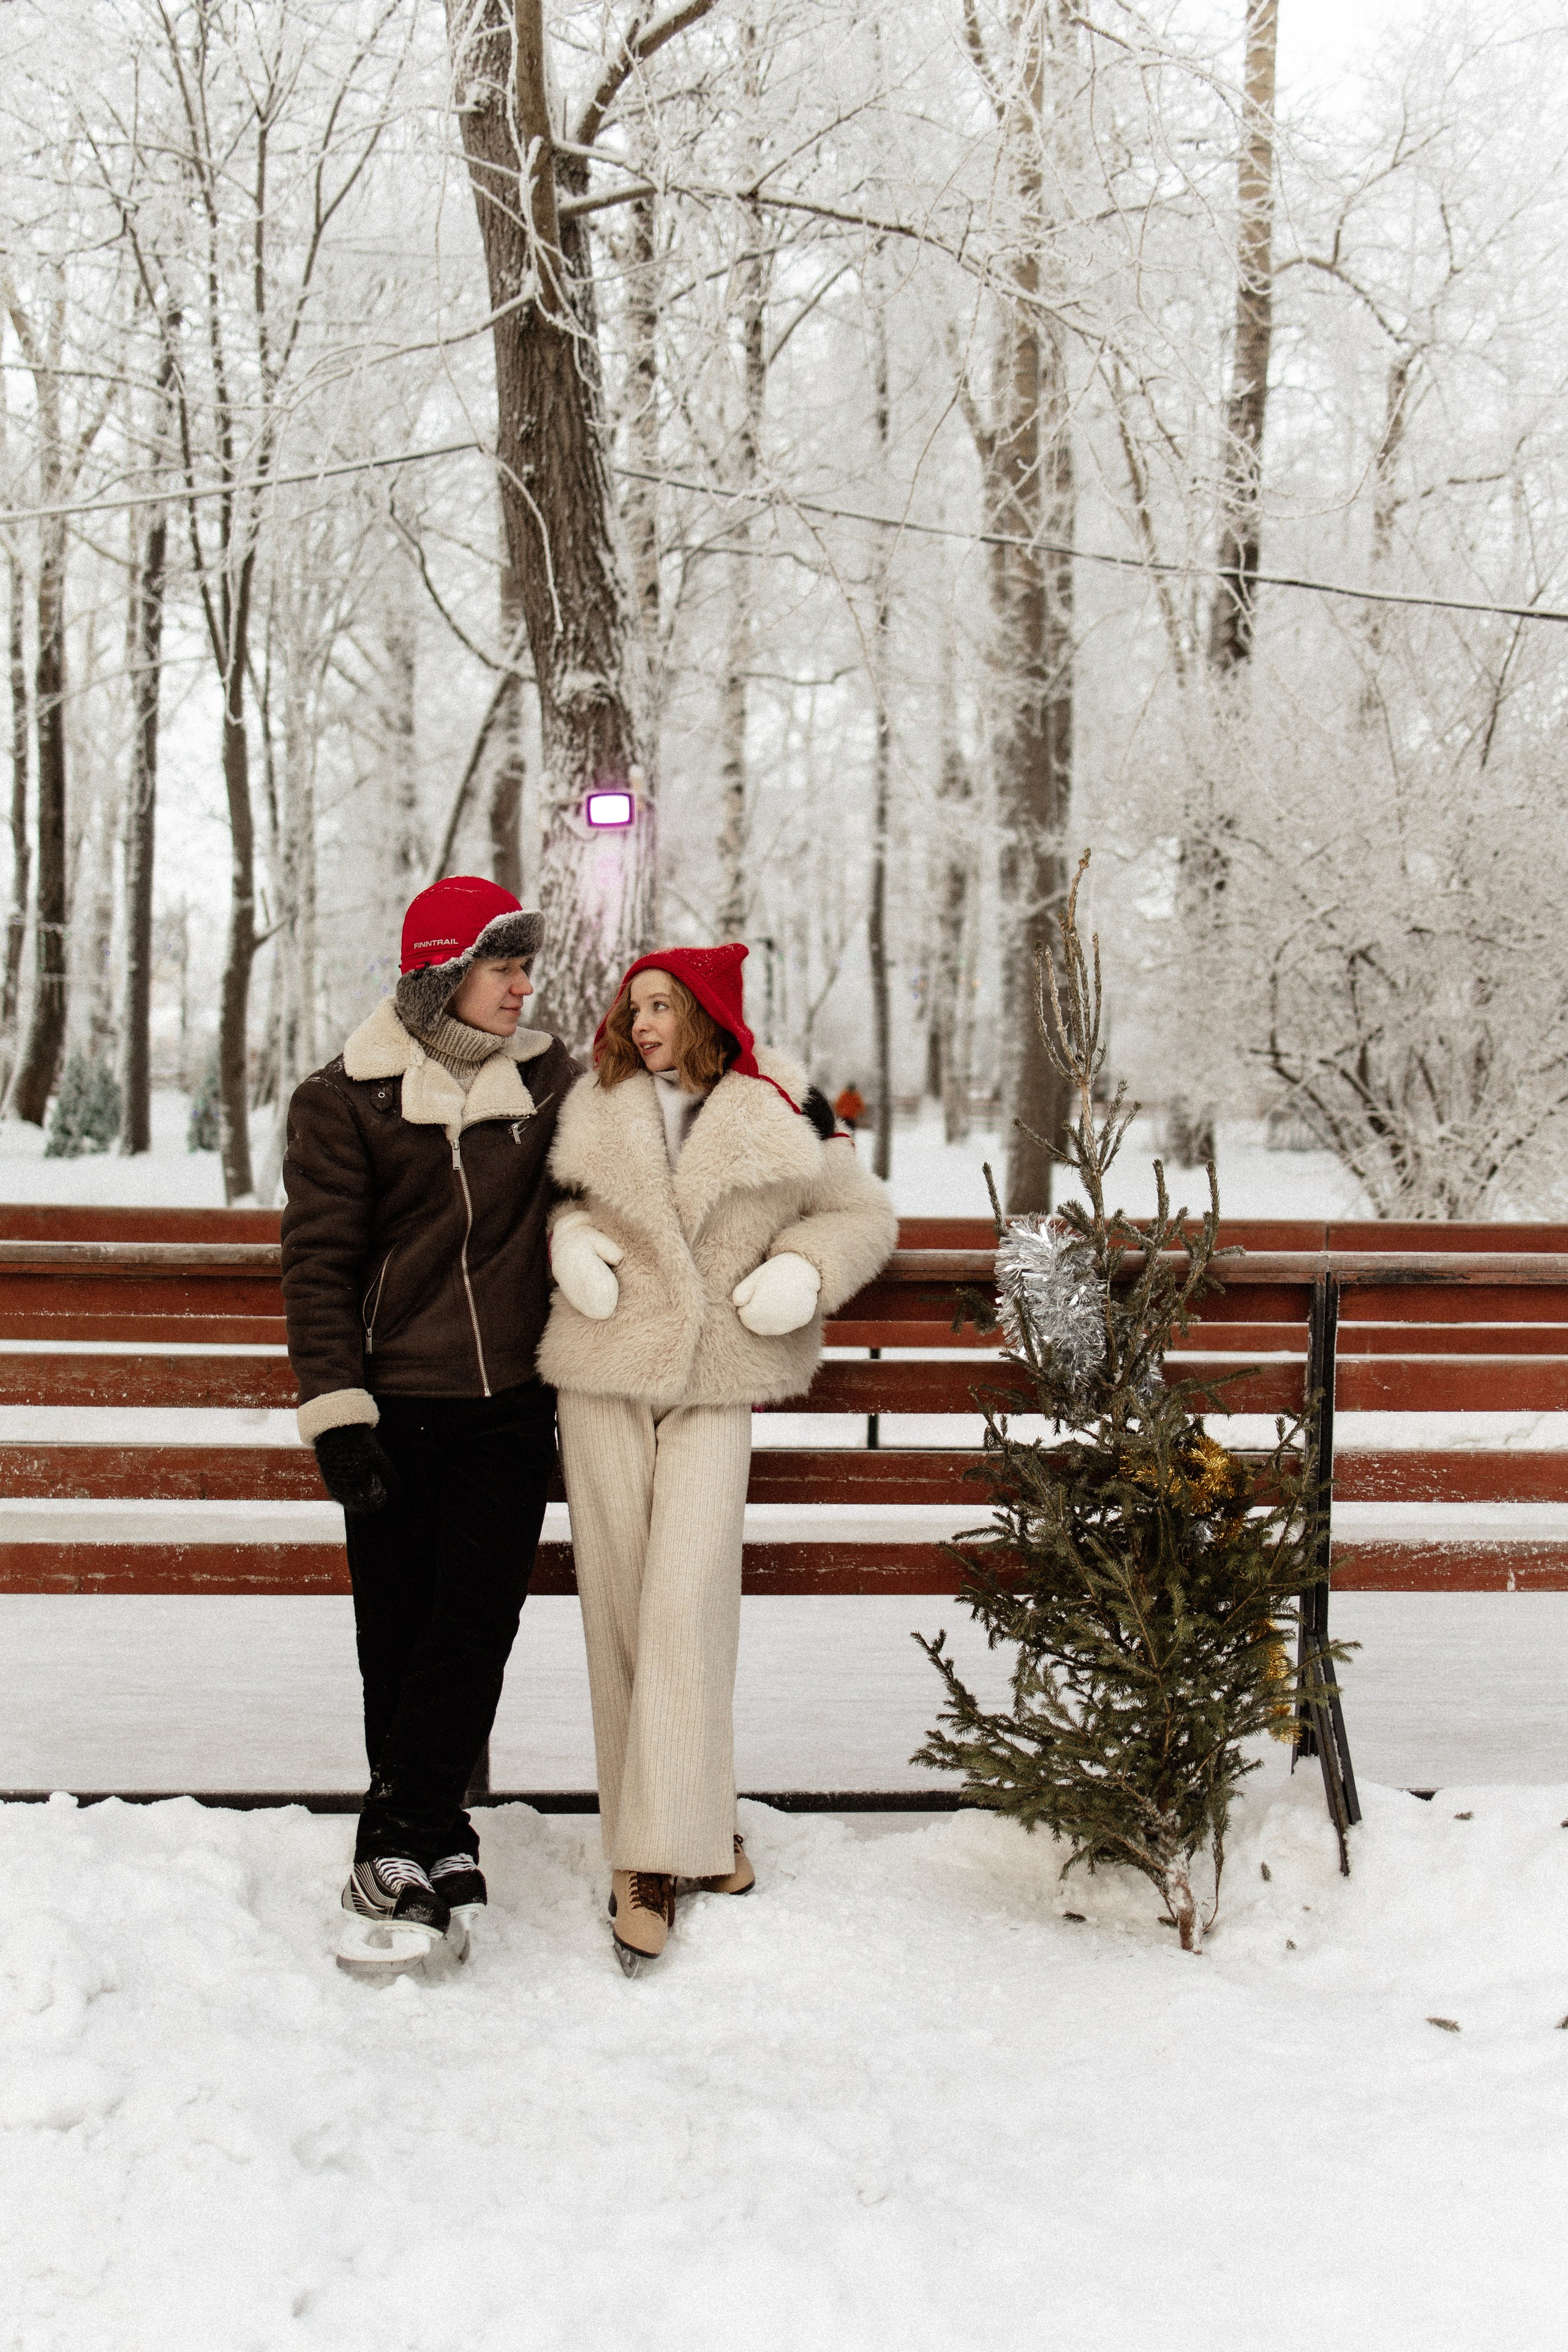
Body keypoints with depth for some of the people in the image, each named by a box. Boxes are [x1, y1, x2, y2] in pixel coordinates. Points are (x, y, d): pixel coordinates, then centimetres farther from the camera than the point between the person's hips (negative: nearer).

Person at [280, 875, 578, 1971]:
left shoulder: (549, 1077, 8)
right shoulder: (347, 1098, -1)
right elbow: (320, 1263, -3)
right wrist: (337, 1416, -11)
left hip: (511, 1408, 2)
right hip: (397, 1409, -2)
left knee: (474, 1629, -6)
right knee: (398, 1638, 2)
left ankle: (396, 1857, 0)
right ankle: (438, 1843, 14)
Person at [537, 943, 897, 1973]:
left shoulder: (781, 1116, 0)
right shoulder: (598, 1109, 9)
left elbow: (864, 1214, 10)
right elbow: (567, 1198, 24)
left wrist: (803, 1274, -7)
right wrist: (570, 1242, 2)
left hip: (715, 1389, -3)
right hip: (602, 1380, 3)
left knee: (685, 1605, -13)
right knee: (618, 1607, 2)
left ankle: (658, 1853, -7)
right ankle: (691, 1827, 13)